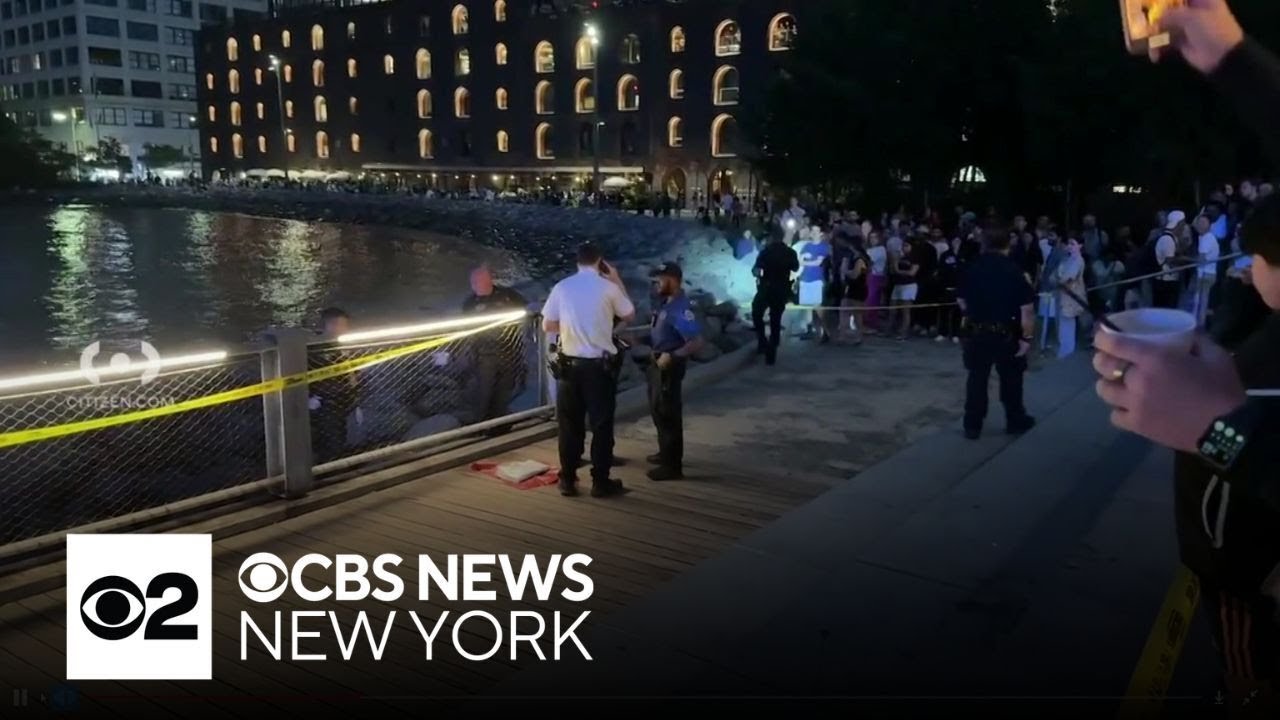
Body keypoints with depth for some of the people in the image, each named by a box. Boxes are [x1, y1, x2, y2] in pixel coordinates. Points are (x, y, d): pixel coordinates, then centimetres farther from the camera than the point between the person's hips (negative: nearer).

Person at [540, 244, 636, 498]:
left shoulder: (561, 287, 0)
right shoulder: (608, 287, -5)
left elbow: (547, 326, 2)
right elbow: (630, 315, 10)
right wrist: (617, 281, 15)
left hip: (569, 364, 3)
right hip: (599, 364, -2)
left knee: (570, 424, 11)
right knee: (602, 424, 7)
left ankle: (568, 480, 16)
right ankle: (600, 482, 11)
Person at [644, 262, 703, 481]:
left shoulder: (680, 308, -24)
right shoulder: (668, 303, 7)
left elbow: (696, 341, -30)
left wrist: (671, 356, -29)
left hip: (669, 366, -10)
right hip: (659, 363, 10)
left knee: (668, 414, -2)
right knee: (658, 410, 22)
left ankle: (673, 465, 8)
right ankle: (666, 453, 38)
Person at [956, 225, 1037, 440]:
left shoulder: (972, 268, -1)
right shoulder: (1014, 270, -11)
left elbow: (961, 302, 7)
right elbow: (1027, 308, -14)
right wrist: (1027, 336, -8)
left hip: (977, 332, 2)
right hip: (1006, 333, -2)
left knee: (977, 379, 10)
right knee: (1011, 379, 14)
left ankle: (972, 425, 13)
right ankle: (1016, 421, 28)